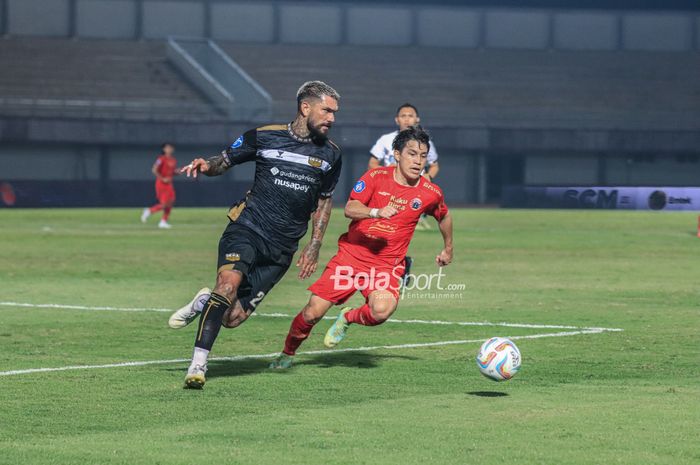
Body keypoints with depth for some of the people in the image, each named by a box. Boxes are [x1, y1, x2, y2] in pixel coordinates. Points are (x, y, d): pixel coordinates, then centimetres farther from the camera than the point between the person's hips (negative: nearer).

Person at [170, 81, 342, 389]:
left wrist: (315, 245, 13)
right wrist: (205, 166, -13)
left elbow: (324, 200, 21)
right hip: (247, 228, -2)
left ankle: (206, 302, 28)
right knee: (229, 282, -30)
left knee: (232, 318, -8)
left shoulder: (330, 154, 7)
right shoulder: (264, 137, -1)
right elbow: (224, 161, 10)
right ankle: (198, 365, -21)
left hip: (281, 249, 2)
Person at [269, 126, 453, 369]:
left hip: (387, 264, 0)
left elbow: (444, 216, 21)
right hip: (351, 254, 0)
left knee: (382, 310, -31)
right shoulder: (377, 176, -6)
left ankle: (348, 318, 5)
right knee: (314, 311, -6)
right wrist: (378, 212, -33)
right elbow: (350, 209, -16)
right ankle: (287, 353, 24)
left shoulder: (431, 193, -1)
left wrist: (448, 249, 31)